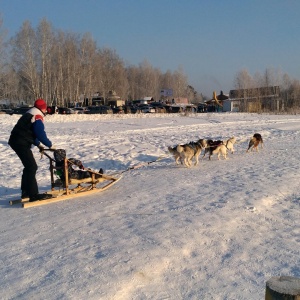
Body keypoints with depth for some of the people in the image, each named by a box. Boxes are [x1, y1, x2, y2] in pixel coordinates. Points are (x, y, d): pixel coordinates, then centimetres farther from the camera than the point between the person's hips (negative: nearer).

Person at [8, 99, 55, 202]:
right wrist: (50, 145, -7)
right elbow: (41, 134, -19)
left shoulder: (30, 114, 21)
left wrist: (38, 144, 19)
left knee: (29, 166, 18)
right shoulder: (38, 116, -11)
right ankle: (33, 195, -13)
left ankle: (25, 191, 25)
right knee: (32, 167, -11)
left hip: (17, 141, 10)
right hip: (21, 143, -10)